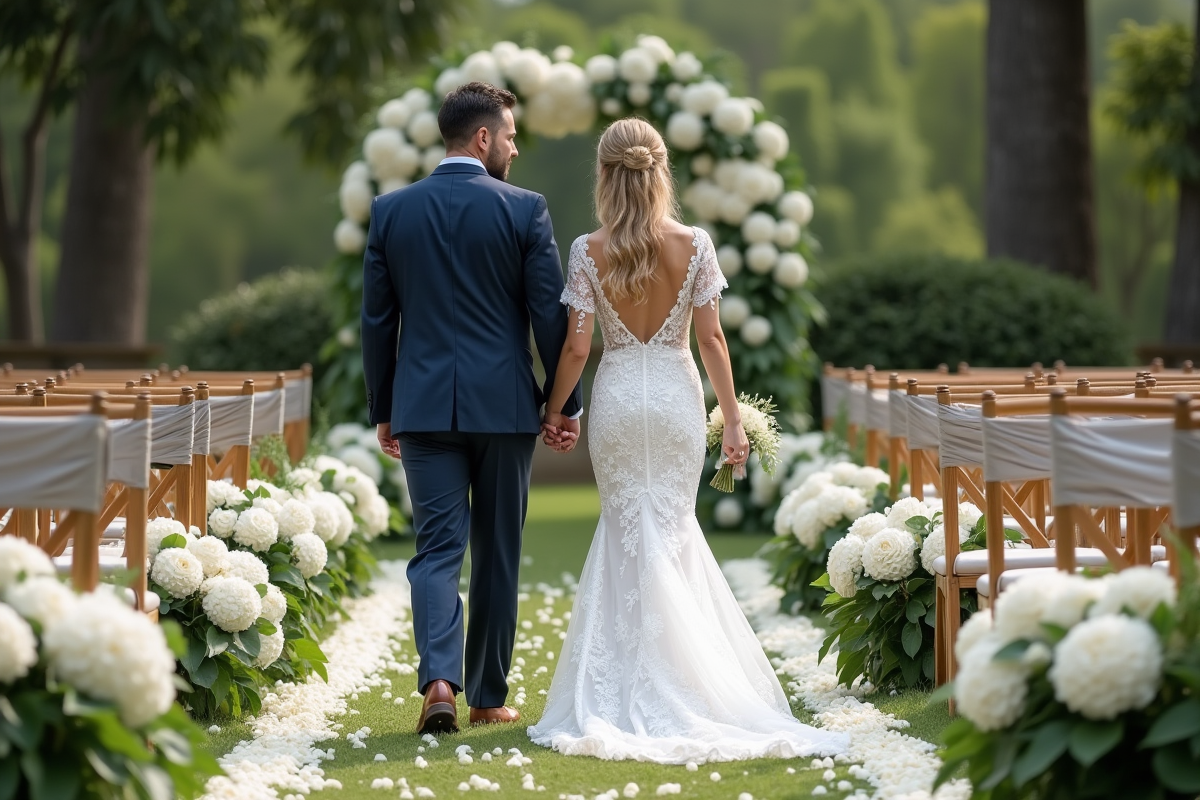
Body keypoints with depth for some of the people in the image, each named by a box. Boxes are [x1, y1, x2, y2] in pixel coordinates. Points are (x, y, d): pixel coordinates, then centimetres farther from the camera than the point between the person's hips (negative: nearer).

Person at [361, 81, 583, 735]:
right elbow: (550, 314, -5)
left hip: (424, 406, 2)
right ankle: (488, 696, 17)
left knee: (437, 547, 2)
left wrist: (382, 410, 15)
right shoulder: (524, 210, -5)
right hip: (504, 404, -1)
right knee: (496, 553, 10)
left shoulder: (391, 210, 3)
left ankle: (439, 681, -18)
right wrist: (566, 403, 6)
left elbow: (377, 319, 6)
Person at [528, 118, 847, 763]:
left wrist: (554, 410, 7)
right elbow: (710, 338, -5)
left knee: (626, 528, 9)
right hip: (677, 395, 0)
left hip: (617, 397, 0)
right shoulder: (694, 245, -6)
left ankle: (630, 690, 9)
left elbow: (576, 346, -7)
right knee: (670, 528, 9)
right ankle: (672, 683, 9)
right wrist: (732, 418, 2)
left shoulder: (588, 251, -8)